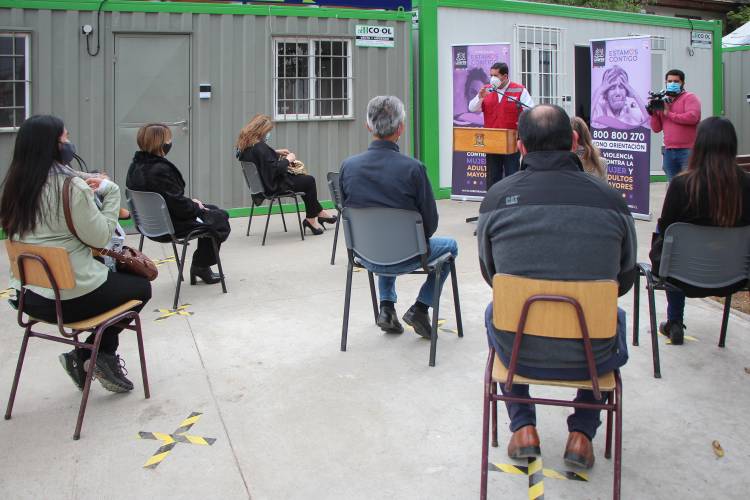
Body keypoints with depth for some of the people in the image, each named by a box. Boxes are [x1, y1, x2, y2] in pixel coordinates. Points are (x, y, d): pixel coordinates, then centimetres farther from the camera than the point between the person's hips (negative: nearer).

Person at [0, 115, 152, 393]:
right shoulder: (70, 186, -20)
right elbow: (100, 237, -14)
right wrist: (110, 193, -4)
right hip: (70, 299, -7)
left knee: (115, 278, 30)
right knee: (141, 286, 19)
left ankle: (94, 358, 24)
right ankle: (92, 355, 15)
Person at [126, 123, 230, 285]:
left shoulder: (137, 165, 3)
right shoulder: (160, 170, -28)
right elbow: (179, 205, -25)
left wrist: (190, 202, 5)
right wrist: (196, 207, -7)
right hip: (169, 226, -10)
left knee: (214, 211, 21)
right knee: (220, 219, 5)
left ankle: (200, 266, 28)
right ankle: (201, 266, 20)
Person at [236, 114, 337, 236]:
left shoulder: (245, 145, 3)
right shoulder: (259, 147, -27)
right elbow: (275, 168, -27)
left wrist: (276, 152, 11)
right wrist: (287, 159, -12)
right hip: (273, 186, -11)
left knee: (304, 178, 24)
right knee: (309, 181, 4)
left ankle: (319, 213, 28)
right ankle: (311, 219, 15)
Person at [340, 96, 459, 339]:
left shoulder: (348, 165, -11)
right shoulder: (413, 168, -22)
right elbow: (430, 222, -13)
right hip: (406, 258, -4)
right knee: (450, 246, 26)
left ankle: (387, 307, 28)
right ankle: (420, 308, 16)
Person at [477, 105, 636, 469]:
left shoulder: (497, 197, -9)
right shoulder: (610, 200, -9)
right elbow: (625, 278, 5)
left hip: (519, 353, 0)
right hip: (591, 357, 0)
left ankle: (523, 428, 34)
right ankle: (582, 432, 30)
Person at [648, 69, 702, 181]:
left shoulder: (690, 97, 1)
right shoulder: (663, 101, 17)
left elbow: (692, 117, -17)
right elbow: (656, 129, 15)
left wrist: (669, 114, -9)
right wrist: (653, 113, -2)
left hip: (688, 151, -6)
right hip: (669, 151, 6)